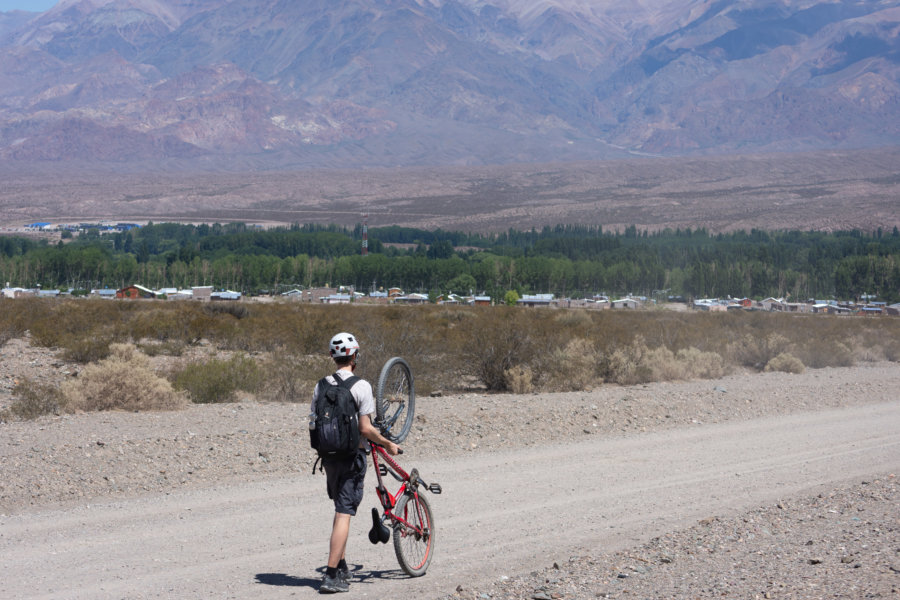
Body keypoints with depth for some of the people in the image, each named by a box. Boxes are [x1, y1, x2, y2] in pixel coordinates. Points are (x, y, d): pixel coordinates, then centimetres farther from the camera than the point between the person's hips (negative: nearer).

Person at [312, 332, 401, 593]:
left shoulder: (321, 386, 4)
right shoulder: (361, 386, -13)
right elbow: (365, 428, -17)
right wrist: (388, 444, -2)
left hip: (329, 455, 6)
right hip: (353, 455, -6)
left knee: (342, 510, 20)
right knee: (344, 513, -5)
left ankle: (342, 568, 25)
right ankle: (331, 575, -10)